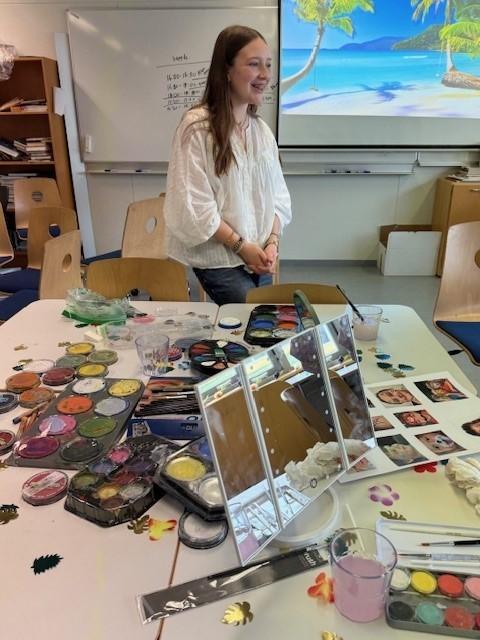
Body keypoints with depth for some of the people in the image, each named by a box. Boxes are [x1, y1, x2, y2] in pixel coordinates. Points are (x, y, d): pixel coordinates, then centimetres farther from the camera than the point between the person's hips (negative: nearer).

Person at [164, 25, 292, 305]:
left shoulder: (262, 129, 7)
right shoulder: (197, 126, -14)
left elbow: (277, 196, 9)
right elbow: (192, 204, -16)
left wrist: (272, 243, -7)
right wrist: (240, 245, -14)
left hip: (260, 257, 6)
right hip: (219, 259, -6)